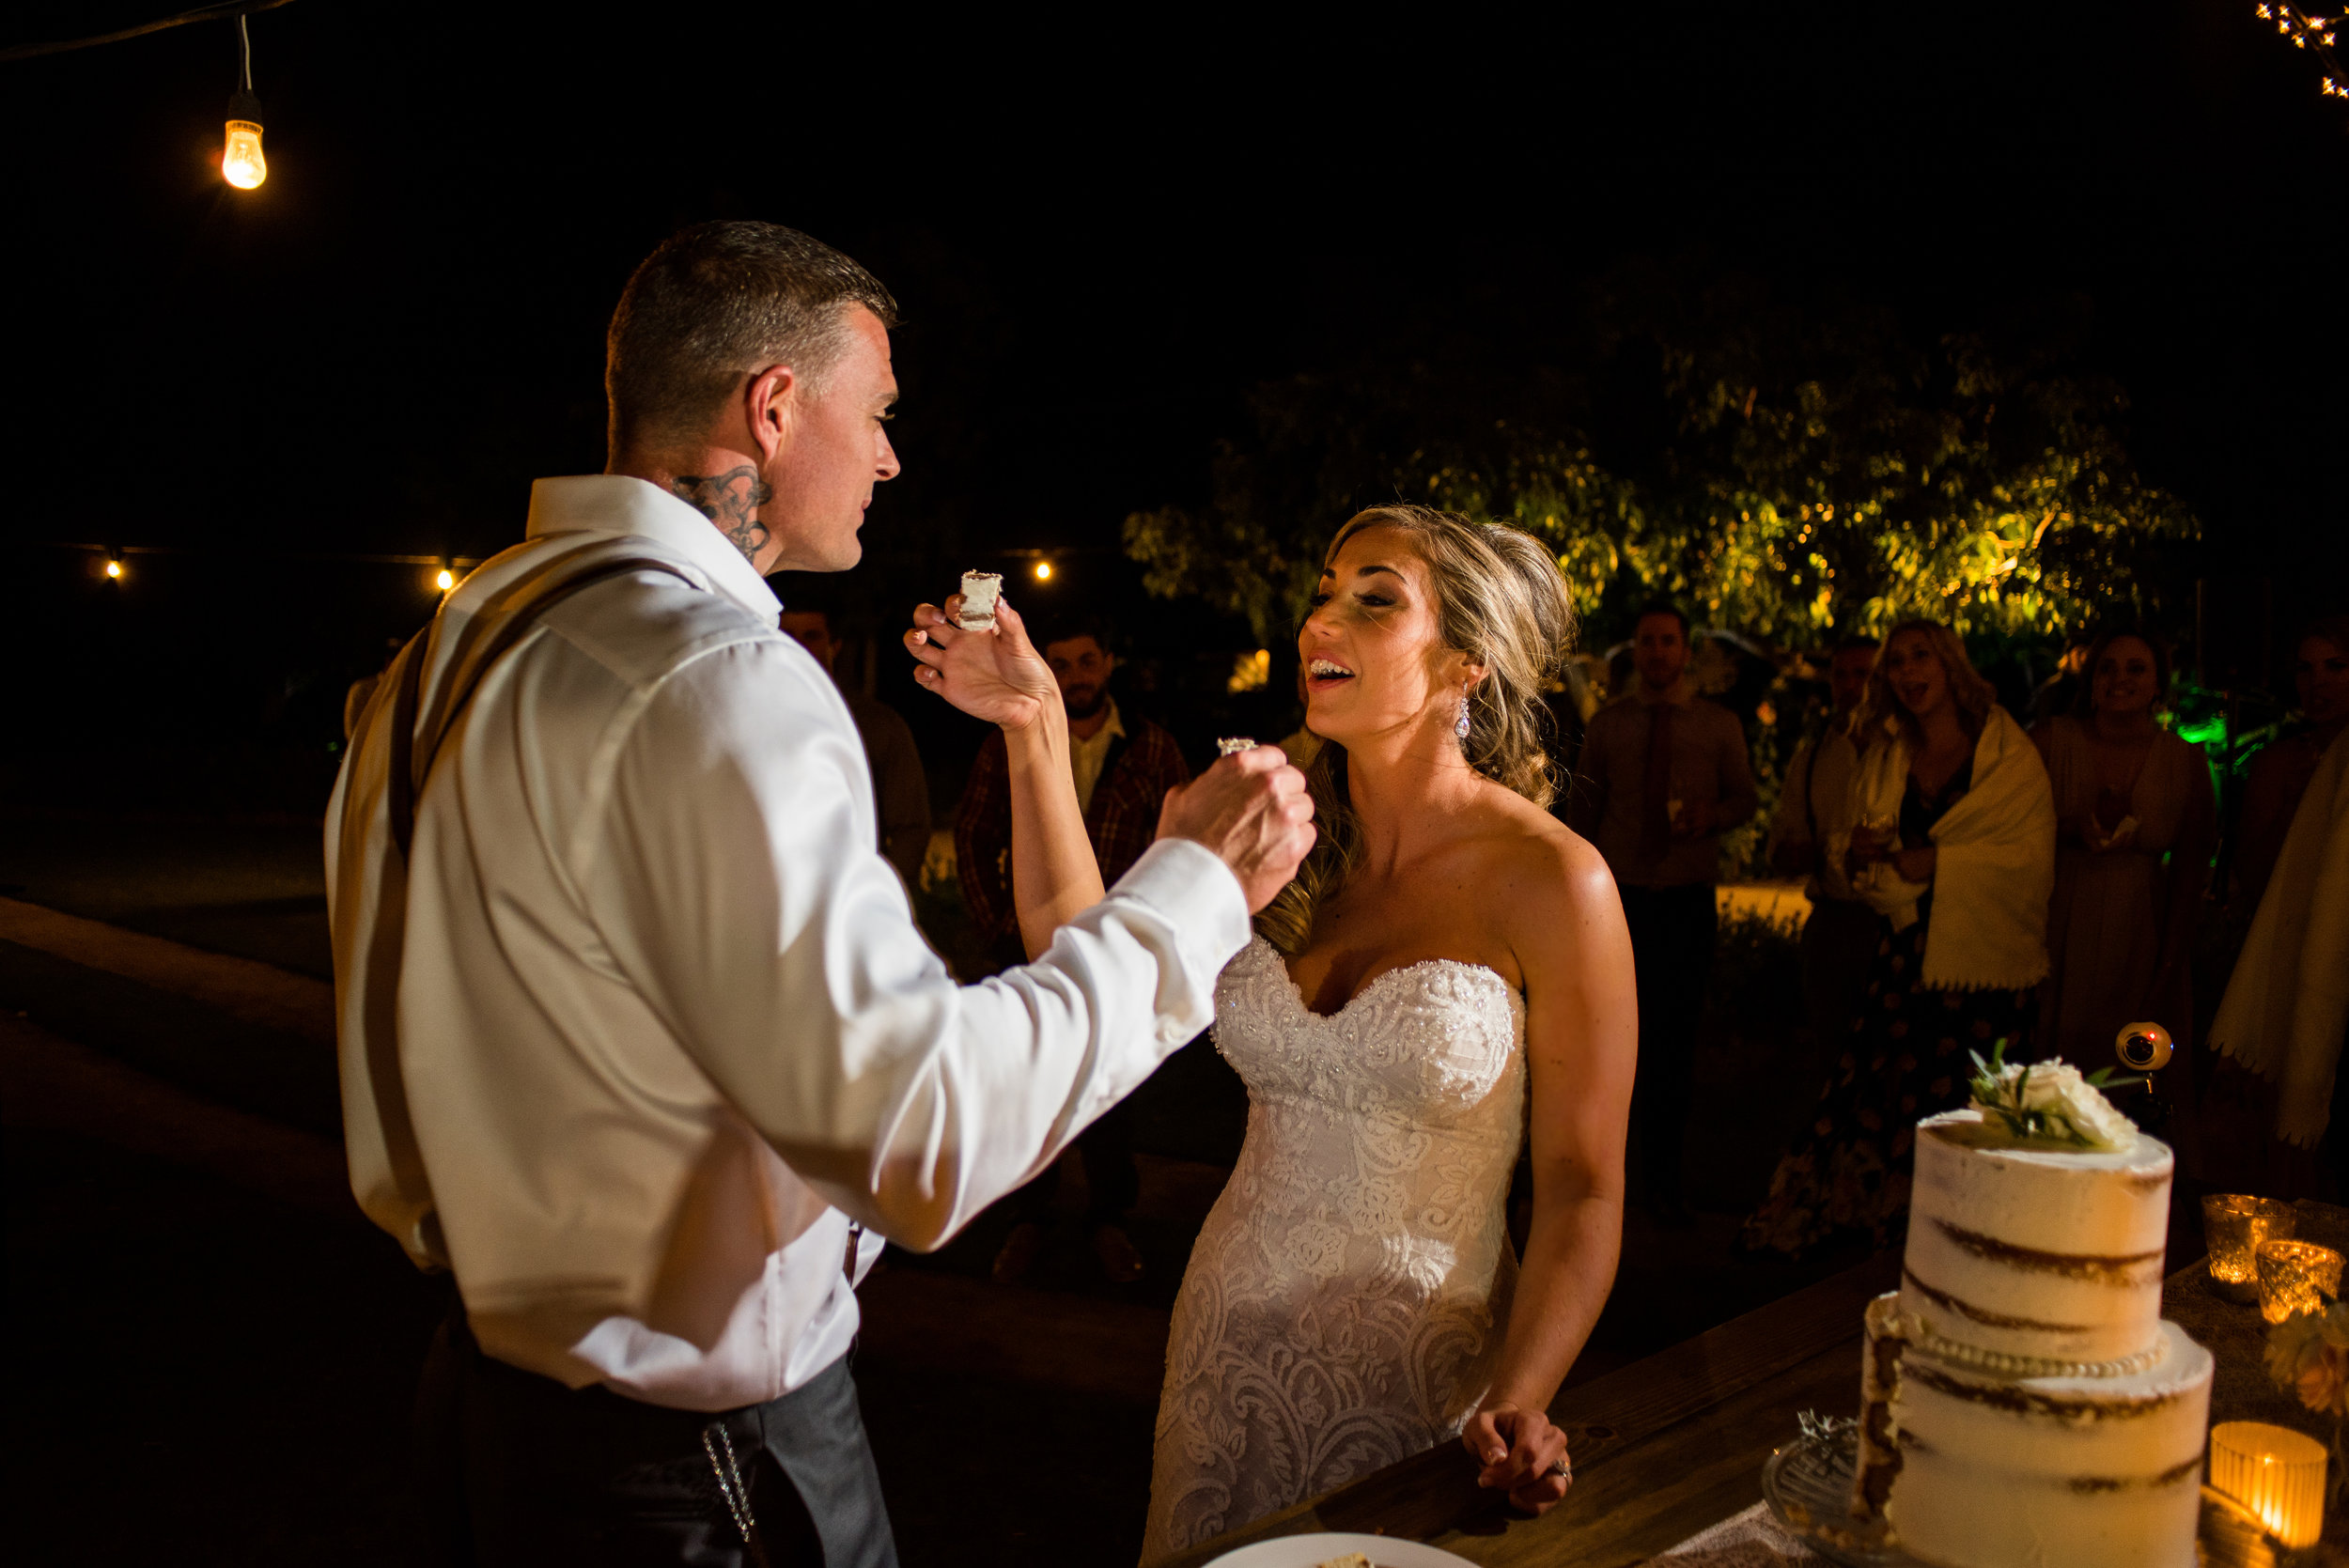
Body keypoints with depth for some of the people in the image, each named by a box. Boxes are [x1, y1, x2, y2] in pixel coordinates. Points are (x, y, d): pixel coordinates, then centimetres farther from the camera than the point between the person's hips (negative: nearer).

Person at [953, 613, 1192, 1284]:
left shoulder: (1152, 749, 0)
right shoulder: (1009, 747, 0)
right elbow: (973, 836, 6)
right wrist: (995, 923, 0)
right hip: (1029, 945, 1)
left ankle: (1107, 1218, 24)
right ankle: (1031, 1217, 23)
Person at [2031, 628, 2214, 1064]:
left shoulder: (2186, 760, 0)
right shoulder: (2049, 740, -5)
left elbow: (2190, 869, 5)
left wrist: (2171, 961, 2)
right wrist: (2072, 829, -20)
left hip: (2138, 940, 1)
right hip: (2056, 929, -1)